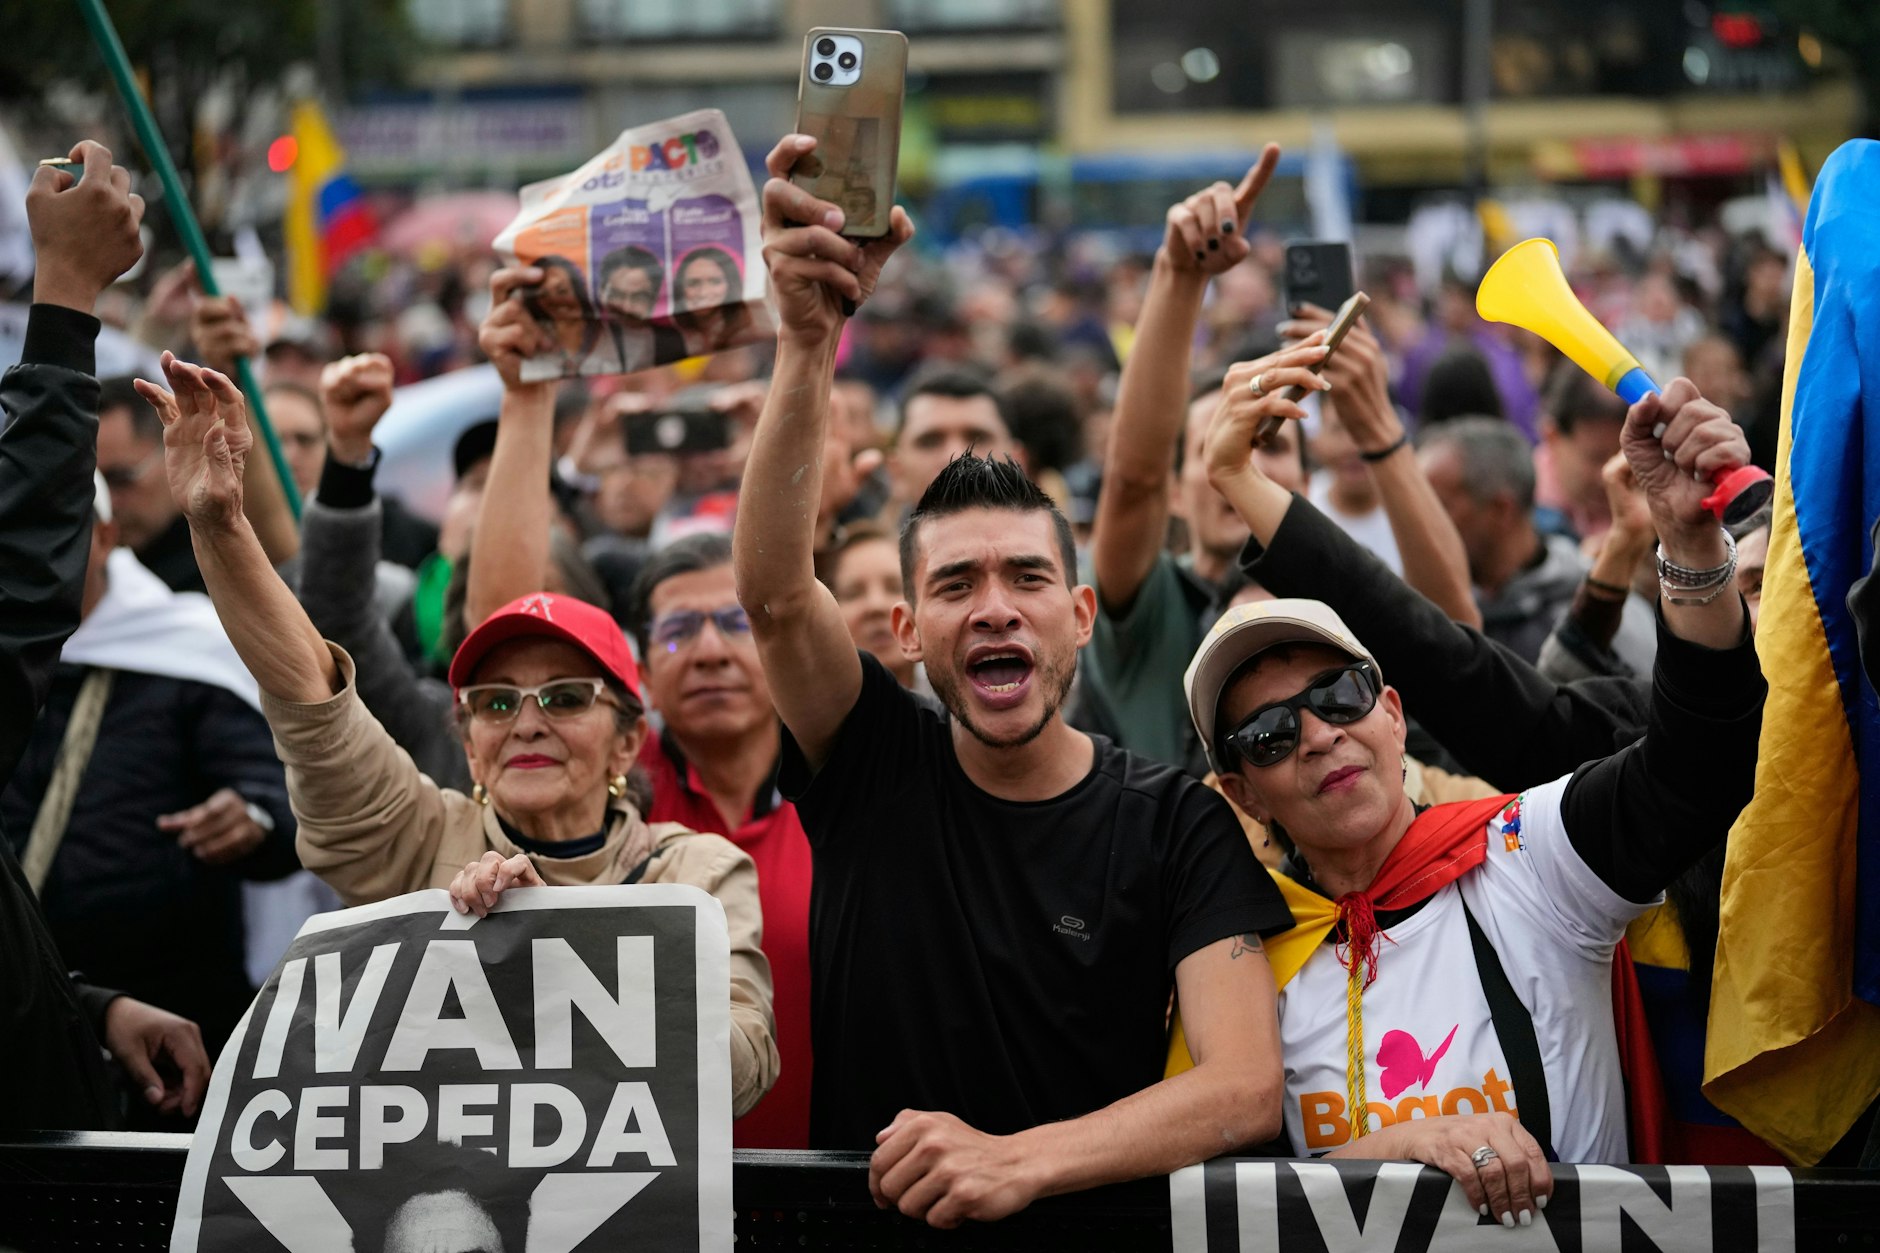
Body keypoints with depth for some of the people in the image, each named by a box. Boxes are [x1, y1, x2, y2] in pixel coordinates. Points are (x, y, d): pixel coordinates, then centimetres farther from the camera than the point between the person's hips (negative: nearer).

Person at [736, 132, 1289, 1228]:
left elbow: (1247, 1087, -10)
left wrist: (1019, 1160, -25)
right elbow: (775, 591, -14)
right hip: (853, 1227, -2)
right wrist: (810, 338, -27)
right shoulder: (874, 761, 4)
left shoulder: (1175, 824, 1)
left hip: (1089, 1230, 2)